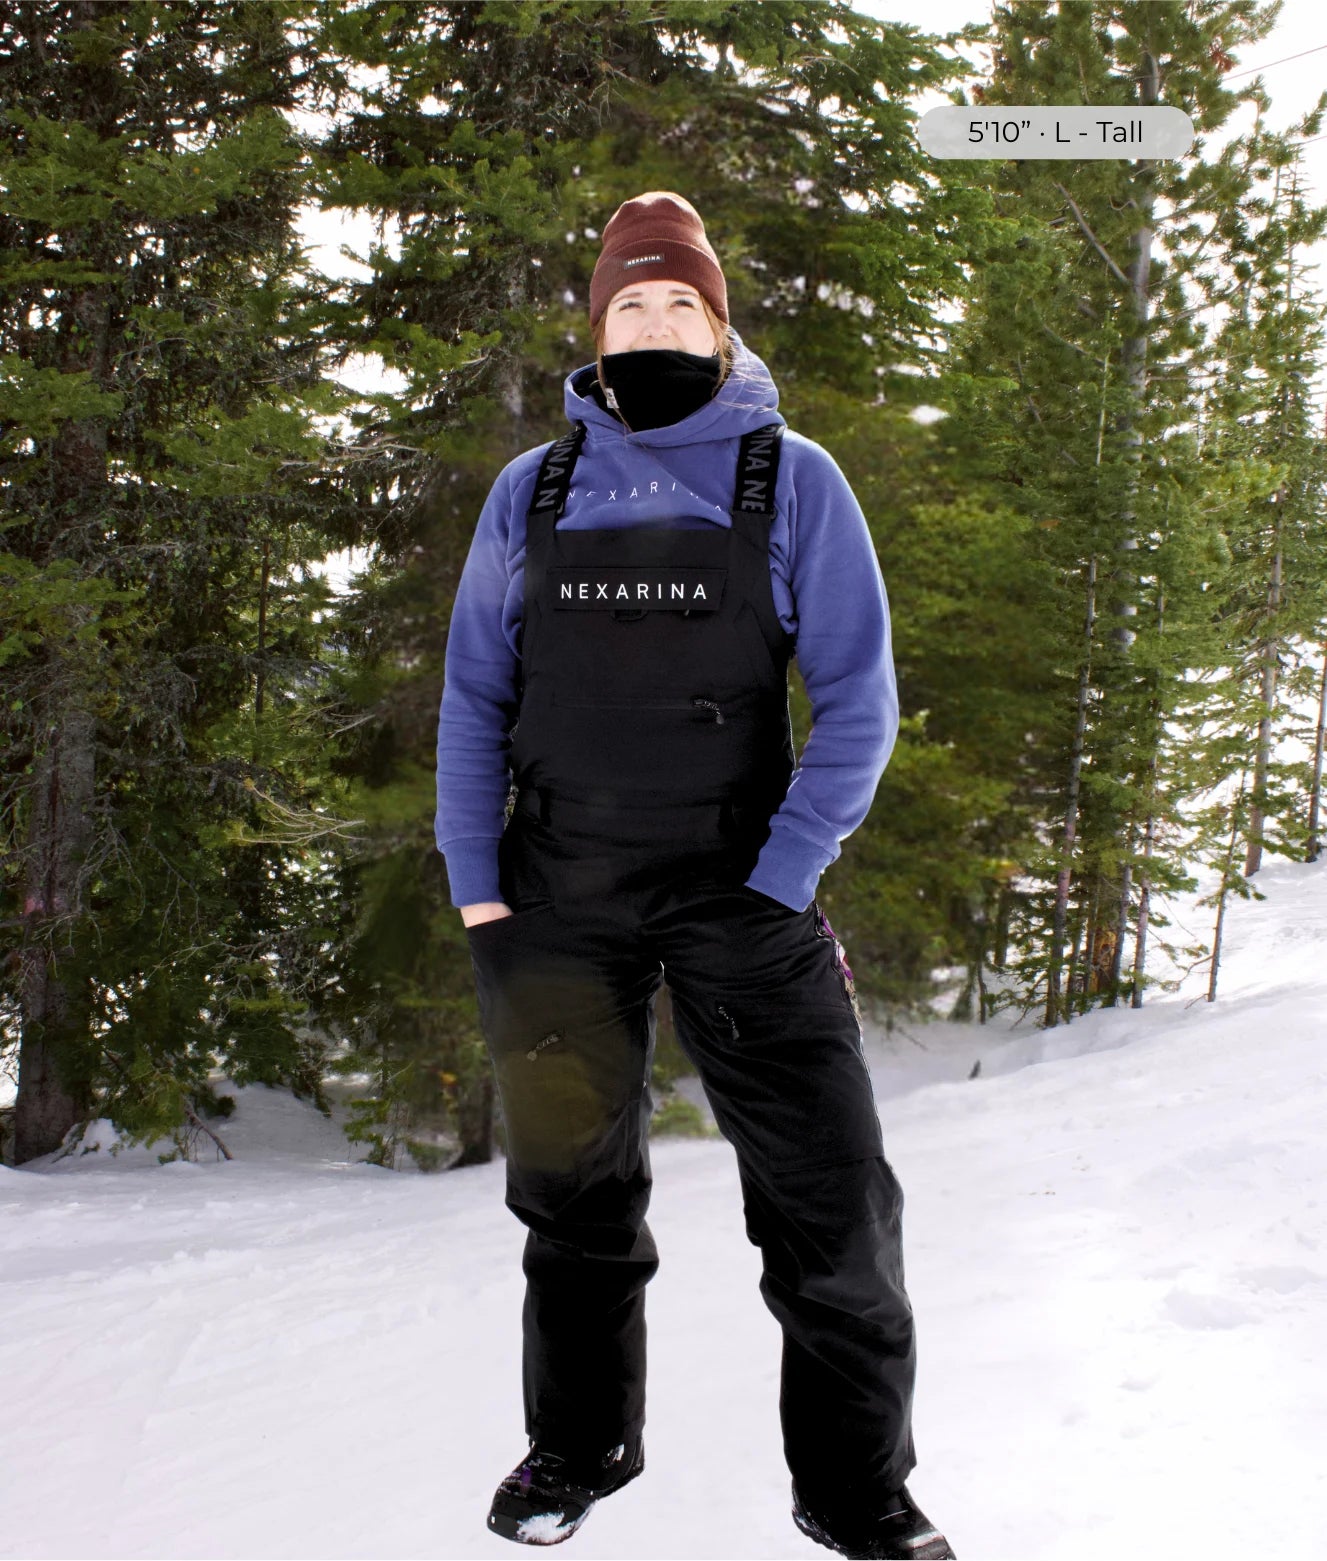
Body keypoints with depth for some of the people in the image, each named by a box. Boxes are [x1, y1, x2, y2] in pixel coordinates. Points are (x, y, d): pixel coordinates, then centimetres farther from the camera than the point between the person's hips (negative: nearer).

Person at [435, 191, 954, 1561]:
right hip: (558, 888, 2)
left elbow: (858, 700, -2)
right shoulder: (532, 491, 7)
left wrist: (781, 886, -10)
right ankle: (579, 1443, 34)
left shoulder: (790, 479, 1)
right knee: (573, 1188, 12)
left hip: (739, 885, -2)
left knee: (831, 1200, -4)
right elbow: (474, 697, 10)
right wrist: (474, 881, 1)